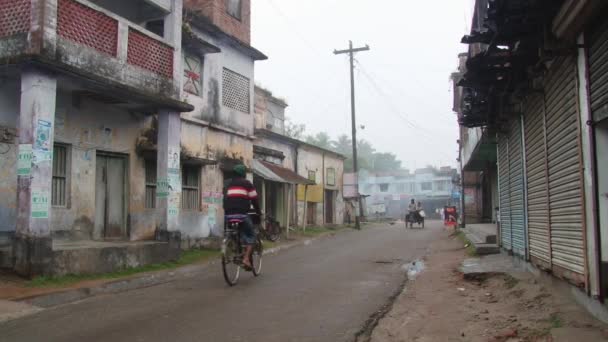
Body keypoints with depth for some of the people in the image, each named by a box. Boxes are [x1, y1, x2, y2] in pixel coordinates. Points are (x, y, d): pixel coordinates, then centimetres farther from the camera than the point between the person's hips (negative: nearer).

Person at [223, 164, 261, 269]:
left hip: (229, 214, 5)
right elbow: (254, 199, 5)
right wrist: (258, 212, 17)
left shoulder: (228, 183, 21)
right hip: (242, 214, -5)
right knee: (250, 235, 5)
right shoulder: (246, 183, 5)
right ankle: (246, 258, -10)